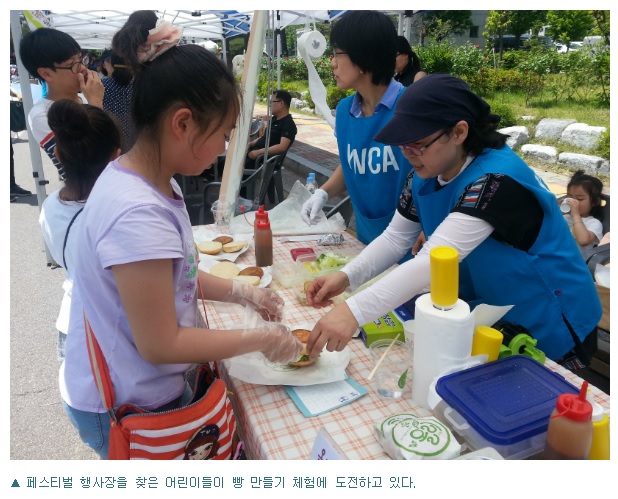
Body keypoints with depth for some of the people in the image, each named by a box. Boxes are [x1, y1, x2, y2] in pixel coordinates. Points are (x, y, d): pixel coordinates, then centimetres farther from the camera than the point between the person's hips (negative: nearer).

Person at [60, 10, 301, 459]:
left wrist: (241, 292, 1)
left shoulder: (157, 184, -3)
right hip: (129, 409, -8)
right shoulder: (138, 214, -32)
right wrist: (259, 338, -17)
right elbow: (160, 345, -26)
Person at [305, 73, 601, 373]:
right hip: (486, 316, 7)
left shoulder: (496, 178, -32)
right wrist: (346, 277, -20)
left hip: (548, 330, -6)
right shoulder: (423, 175, -7)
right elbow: (395, 238, -3)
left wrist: (354, 311, -51)